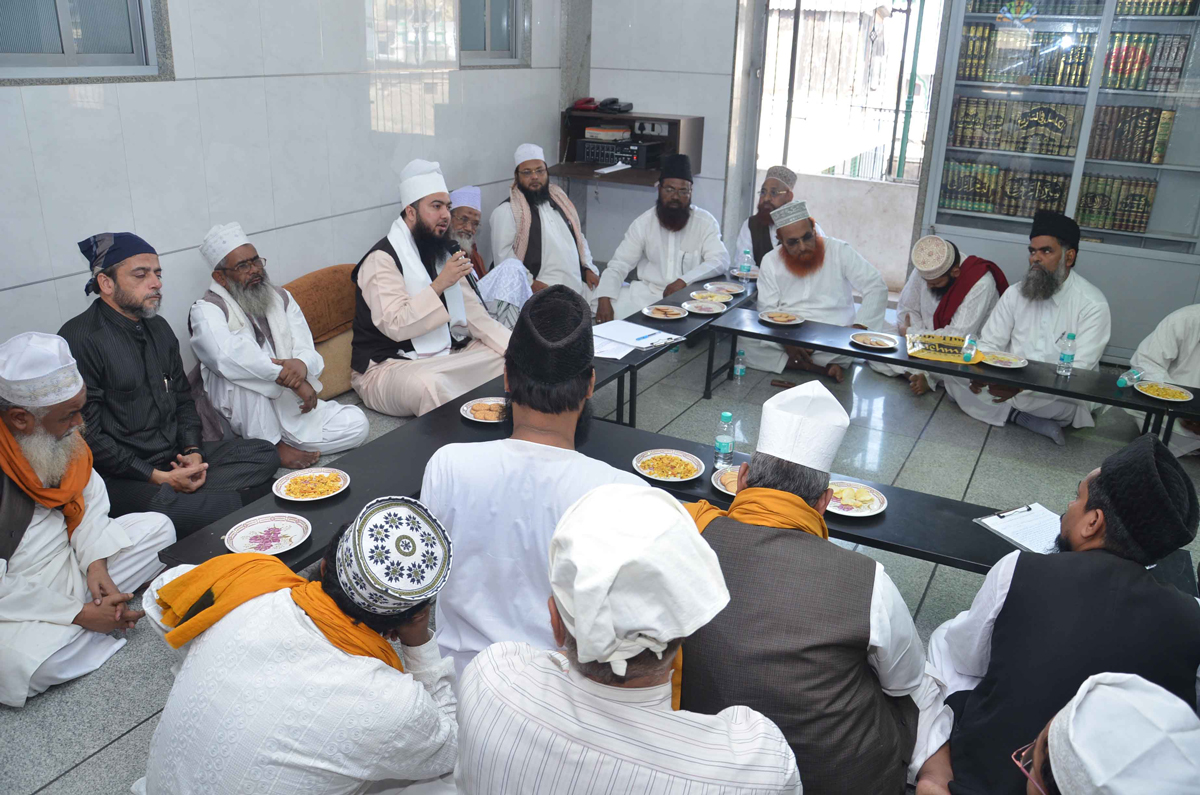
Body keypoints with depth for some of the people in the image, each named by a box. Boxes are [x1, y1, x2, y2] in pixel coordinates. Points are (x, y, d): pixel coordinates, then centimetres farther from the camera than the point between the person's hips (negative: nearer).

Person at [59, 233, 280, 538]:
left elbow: (183, 399, 20)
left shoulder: (158, 327, 13)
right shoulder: (80, 339, -13)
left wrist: (193, 451, 1)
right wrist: (158, 477, -18)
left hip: (175, 458, 9)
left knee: (264, 455, -6)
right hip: (122, 476, -9)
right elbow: (87, 434, -17)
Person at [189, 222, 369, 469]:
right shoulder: (206, 310, -9)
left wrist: (302, 364, -26)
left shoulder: (281, 298, 10)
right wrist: (293, 381, -31)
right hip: (241, 410, -5)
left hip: (291, 403, 5)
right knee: (243, 371, -37)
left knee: (356, 425, -14)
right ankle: (270, 446, -19)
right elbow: (227, 357, -30)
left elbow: (307, 350, 1)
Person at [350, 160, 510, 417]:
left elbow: (473, 313, 9)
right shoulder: (383, 259, -13)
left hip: (443, 355, 8)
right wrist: (440, 284, -27)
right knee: (428, 385, -40)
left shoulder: (442, 255, 13)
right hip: (387, 366, -8)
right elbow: (395, 326, -25)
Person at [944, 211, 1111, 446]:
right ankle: (1024, 419, -16)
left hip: (1057, 396, -4)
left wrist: (1022, 385, -34)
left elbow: (1079, 370, -18)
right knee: (954, 376, -19)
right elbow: (989, 343, 5)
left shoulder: (1093, 304, -8)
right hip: (1010, 383, 5)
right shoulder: (1015, 294, 7)